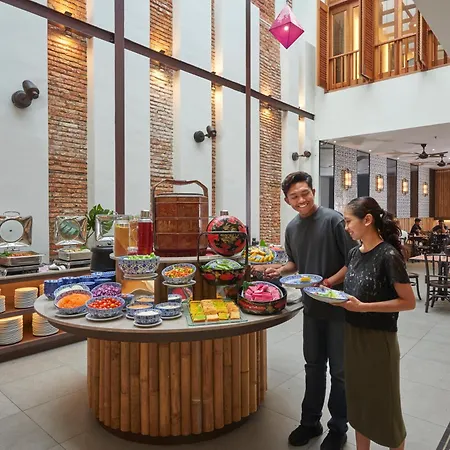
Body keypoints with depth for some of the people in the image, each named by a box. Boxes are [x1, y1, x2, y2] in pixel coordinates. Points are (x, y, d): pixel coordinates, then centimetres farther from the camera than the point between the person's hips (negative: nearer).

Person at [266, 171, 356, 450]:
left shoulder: (333, 220, -16)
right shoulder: (292, 228, 3)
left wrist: (330, 282, -25)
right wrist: (280, 270, -2)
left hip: (338, 306, -5)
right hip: (311, 306, 5)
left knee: (339, 370, 11)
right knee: (314, 366, 19)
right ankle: (310, 421, 36)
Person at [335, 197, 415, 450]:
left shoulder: (388, 255, -19)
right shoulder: (354, 253, 2)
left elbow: (409, 302, -17)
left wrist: (363, 307, -24)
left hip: (378, 339, -6)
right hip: (353, 335, 7)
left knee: (383, 403, 13)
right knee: (358, 398, 20)